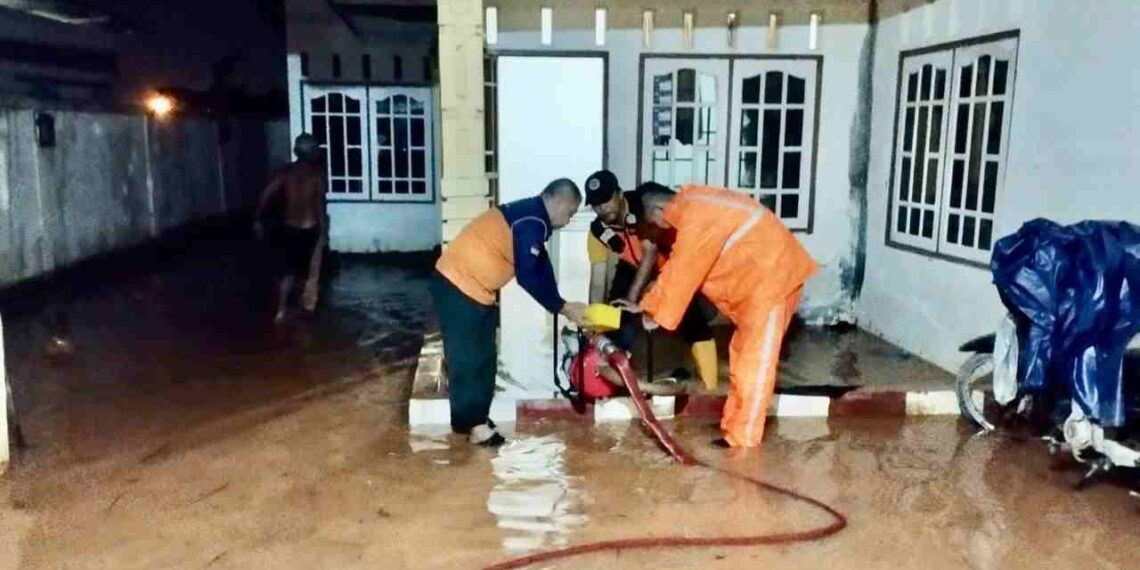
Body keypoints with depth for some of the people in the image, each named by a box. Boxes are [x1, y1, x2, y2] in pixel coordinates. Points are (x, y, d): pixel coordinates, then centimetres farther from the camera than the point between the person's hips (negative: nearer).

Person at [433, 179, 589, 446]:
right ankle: (474, 424, 10)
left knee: (483, 356, 16)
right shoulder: (531, 222, -19)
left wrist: (561, 306, 10)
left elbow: (541, 267, 15)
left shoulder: (531, 216, 13)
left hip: (468, 285, 10)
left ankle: (473, 419, 26)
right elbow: (528, 276, -21)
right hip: (459, 286, -10)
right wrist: (562, 307, -12)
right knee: (469, 358, -1)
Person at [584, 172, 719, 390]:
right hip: (633, 269, 4)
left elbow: (650, 252, -33)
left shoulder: (642, 204, -32)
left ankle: (710, 390, -9)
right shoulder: (597, 231, -19)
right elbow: (597, 280, -17)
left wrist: (632, 297, -37)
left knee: (695, 326, -15)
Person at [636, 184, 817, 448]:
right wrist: (650, 305, 18)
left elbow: (682, 273, -16)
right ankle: (734, 423, 26)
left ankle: (743, 438, -1)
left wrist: (657, 314, -4)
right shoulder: (692, 205, 12)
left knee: (754, 359, -7)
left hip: (773, 275, -10)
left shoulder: (694, 217, -20)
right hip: (758, 277, 10)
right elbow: (678, 265, 18)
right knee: (742, 353, 16)